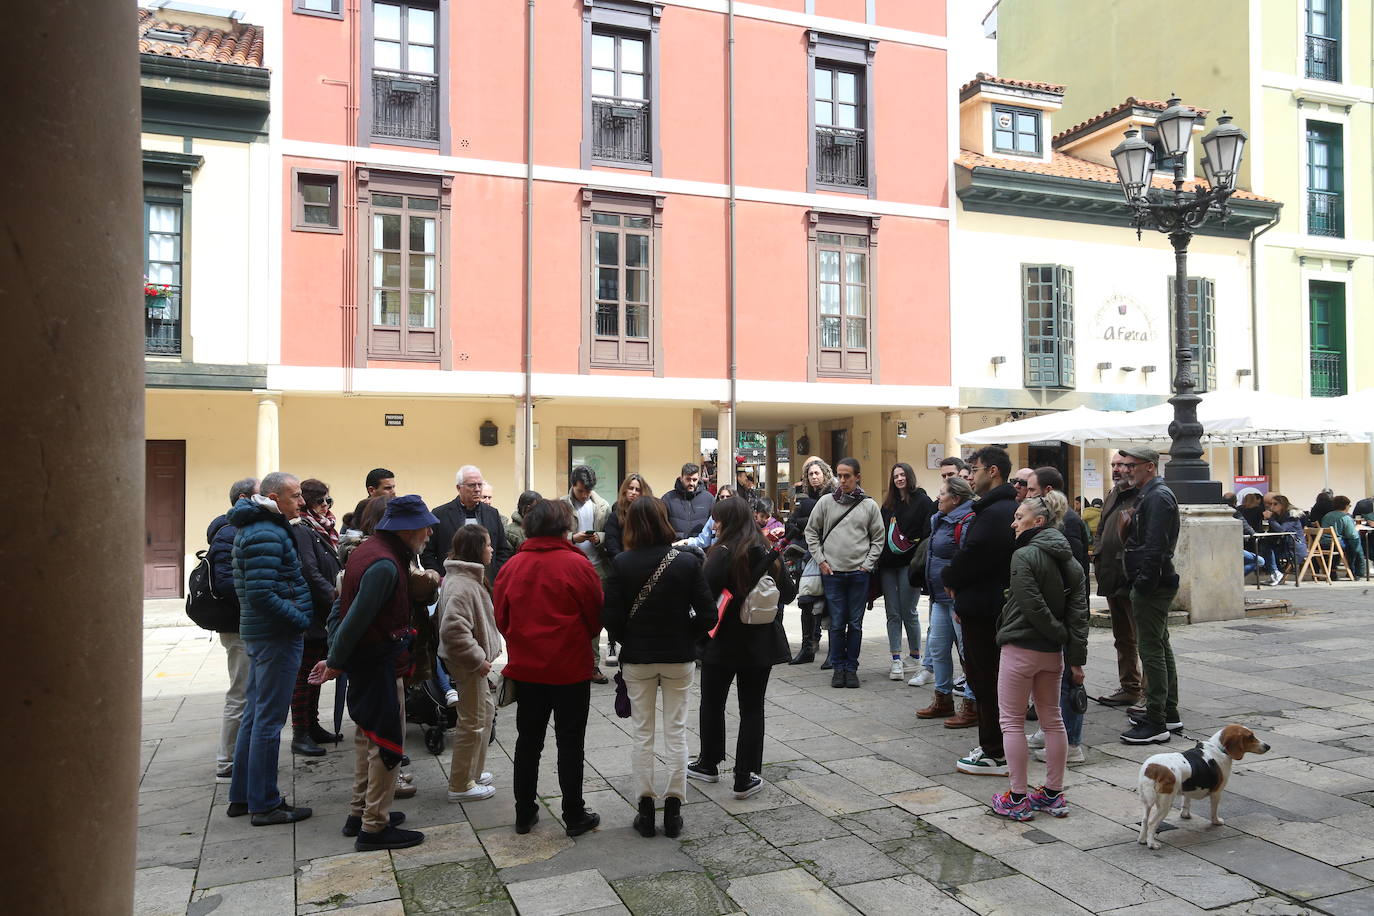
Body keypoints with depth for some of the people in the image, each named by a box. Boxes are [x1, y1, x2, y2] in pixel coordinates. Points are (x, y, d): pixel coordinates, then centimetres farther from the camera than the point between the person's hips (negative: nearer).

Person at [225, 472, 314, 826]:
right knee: (269, 720, -2)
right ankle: (264, 804, 7)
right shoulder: (266, 535, -18)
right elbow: (261, 594, -25)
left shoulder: (252, 527, 14)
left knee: (255, 714, 17)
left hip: (257, 633, 10)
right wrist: (301, 620, -17)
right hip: (276, 635, -10)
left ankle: (242, 796, 27)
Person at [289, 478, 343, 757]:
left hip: (323, 616, 9)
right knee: (304, 674, -2)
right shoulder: (301, 531, -13)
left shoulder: (323, 531, 15)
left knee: (315, 672, 16)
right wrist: (337, 598, -20)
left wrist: (339, 596, 7)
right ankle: (300, 735, 5)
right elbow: (310, 573, -21)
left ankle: (313, 726, 26)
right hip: (309, 616, -9)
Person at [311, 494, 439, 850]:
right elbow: (356, 618, -24)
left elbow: (347, 610, 13)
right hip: (380, 665, -10)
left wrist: (335, 659, 16)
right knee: (387, 741, 0)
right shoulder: (384, 565, -24)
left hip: (365, 661, 10)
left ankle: (359, 813, 33)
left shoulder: (368, 550, 9)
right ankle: (374, 828, 9)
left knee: (368, 737, 21)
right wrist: (336, 664, -11)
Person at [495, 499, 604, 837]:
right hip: (571, 669, -3)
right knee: (570, 743, 8)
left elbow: (501, 618, 4)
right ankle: (574, 816, 16)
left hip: (525, 668, 3)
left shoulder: (511, 567, -4)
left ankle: (524, 814, 24)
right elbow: (596, 616, -5)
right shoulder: (576, 565, -13)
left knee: (528, 740, 16)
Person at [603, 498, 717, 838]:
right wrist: (685, 638, 8)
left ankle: (645, 809, 17)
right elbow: (707, 615, -9)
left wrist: (628, 641, 7)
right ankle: (673, 809, 15)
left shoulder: (622, 564, -11)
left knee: (642, 733, 11)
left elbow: (610, 616, -10)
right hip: (679, 657, 0)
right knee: (676, 731, 10)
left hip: (637, 658, 0)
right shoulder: (687, 562, -9)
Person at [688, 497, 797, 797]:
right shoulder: (769, 552, 2)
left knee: (712, 703, 16)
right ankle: (745, 778, 9)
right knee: (752, 708, 9)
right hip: (761, 641, 4)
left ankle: (708, 764, 31)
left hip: (724, 640, -4)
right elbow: (788, 593, 9)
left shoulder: (723, 552, -14)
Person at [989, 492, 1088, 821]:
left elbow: (1033, 606, -21)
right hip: (1053, 654, 7)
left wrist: (1059, 634, -6)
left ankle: (1017, 799, 6)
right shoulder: (1071, 561, 7)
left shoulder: (1024, 556, -15)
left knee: (1012, 721, 3)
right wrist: (1077, 657, 1)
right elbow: (1079, 612, 2)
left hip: (1020, 649, -7)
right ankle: (1054, 794, 23)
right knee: (1052, 720, 16)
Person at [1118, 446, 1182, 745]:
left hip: (1152, 585, -11)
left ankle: (1156, 724, -3)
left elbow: (1155, 546, -23)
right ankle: (1169, 712, 26)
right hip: (1156, 584, 11)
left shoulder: (1157, 496, -16)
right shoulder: (1150, 494, 17)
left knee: (1152, 651, -7)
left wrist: (1144, 583, -22)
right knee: (1161, 647, 16)